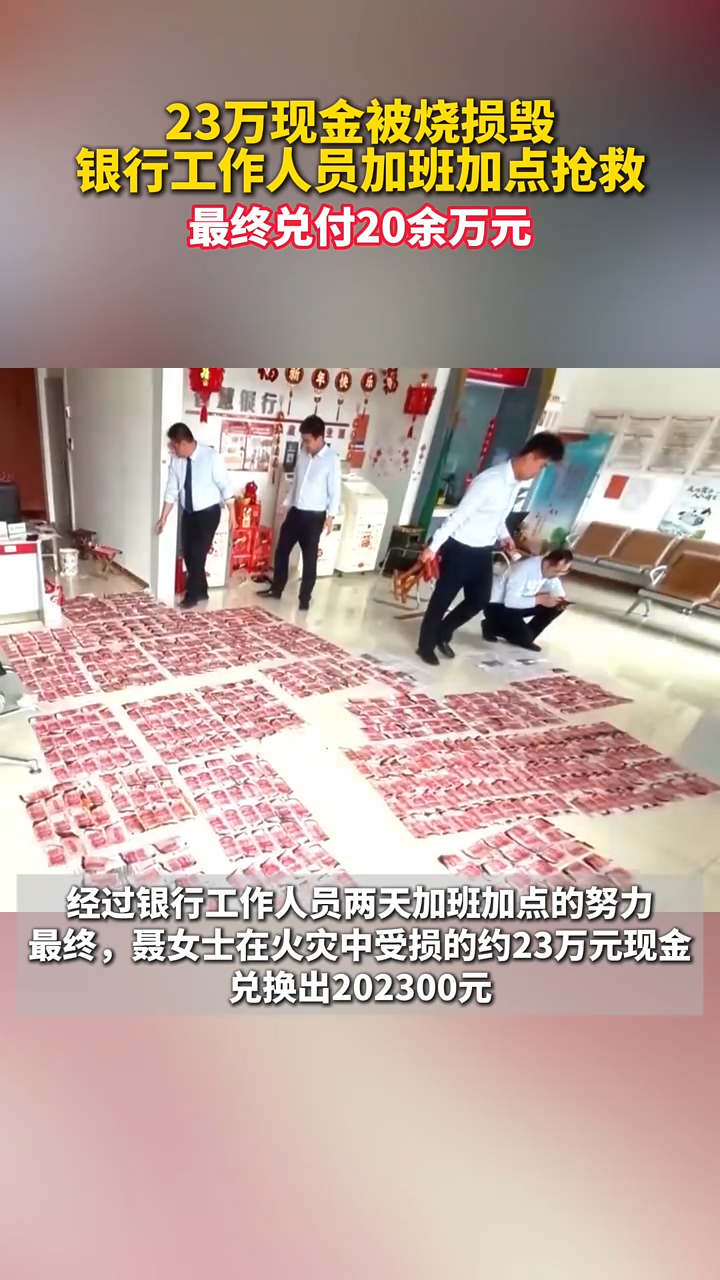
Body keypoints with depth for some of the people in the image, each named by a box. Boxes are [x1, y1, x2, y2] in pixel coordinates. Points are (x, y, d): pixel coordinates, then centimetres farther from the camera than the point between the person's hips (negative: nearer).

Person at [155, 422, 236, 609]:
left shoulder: (211, 457, -19)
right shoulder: (176, 460, -3)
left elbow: (226, 486, -14)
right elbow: (172, 490, 4)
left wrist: (232, 514, -13)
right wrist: (163, 518, 7)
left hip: (208, 513, -6)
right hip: (188, 513, 6)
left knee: (198, 554, -8)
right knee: (188, 554, 7)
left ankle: (192, 595, 7)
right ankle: (201, 591, 25)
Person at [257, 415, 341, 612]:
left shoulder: (332, 459, -11)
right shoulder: (303, 454, 7)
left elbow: (335, 491, -11)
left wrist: (330, 516, -17)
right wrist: (286, 504, 17)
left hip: (314, 516, -6)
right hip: (295, 512, 6)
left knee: (309, 558, 2)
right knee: (281, 551, 12)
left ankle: (305, 598, 14)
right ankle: (276, 589, 28)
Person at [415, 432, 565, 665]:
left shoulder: (517, 483, 5)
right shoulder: (490, 480, -24)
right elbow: (459, 514, -23)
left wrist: (504, 537, 5)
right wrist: (434, 546, -21)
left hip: (483, 552, 9)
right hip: (460, 549, -9)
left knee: (480, 600, 15)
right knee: (442, 600, 5)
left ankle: (442, 634, 34)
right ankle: (426, 646, 23)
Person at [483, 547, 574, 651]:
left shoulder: (552, 570, -9)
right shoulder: (525, 568, -32)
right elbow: (510, 601, -34)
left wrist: (561, 599, -19)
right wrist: (540, 599, -36)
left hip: (519, 603, 8)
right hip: (497, 605, -8)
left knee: (556, 606, -9)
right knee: (525, 637, -23)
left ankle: (525, 637, 2)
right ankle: (491, 627, 2)